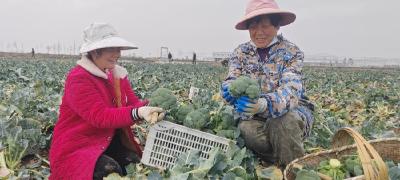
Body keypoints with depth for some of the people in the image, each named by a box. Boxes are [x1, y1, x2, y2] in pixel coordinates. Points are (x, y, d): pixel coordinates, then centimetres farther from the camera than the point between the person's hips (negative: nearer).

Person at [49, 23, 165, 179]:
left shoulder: (117, 74, 8)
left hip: (110, 142, 7)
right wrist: (138, 113, -40)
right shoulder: (78, 79, -17)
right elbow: (99, 116, -27)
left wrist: (149, 109, -25)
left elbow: (133, 103, -1)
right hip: (76, 147, -6)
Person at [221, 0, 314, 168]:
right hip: (253, 115, 2)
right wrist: (229, 90, -39)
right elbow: (231, 81, -12)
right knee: (247, 130, -32)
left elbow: (291, 90, -26)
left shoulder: (292, 52, -10)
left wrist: (265, 104, -49)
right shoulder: (240, 52, 1)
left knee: (283, 123, -36)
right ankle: (284, 165, -6)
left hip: (291, 110, -2)